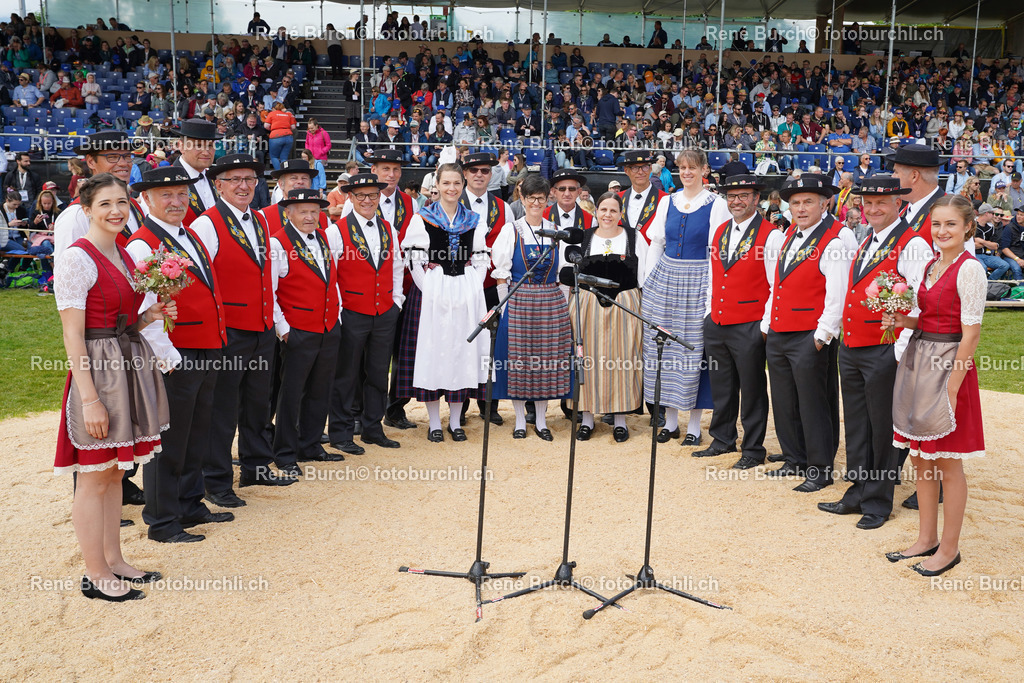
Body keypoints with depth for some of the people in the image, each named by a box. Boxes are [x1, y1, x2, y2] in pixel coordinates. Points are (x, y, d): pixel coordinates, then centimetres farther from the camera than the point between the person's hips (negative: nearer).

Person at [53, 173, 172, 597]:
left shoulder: (124, 255, 13)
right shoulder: (78, 258, -12)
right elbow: (73, 335, -16)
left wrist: (150, 317, 1)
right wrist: (89, 398, -20)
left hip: (131, 364, 8)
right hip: (98, 369, -8)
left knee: (114, 472, 16)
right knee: (95, 478, 2)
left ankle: (113, 561, 27)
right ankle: (96, 575, 14)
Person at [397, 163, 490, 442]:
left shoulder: (474, 221, 10)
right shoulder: (422, 219, 0)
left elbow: (481, 260, 9)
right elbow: (414, 260, -5)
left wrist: (471, 291, -2)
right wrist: (431, 290, -11)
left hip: (466, 295, 3)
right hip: (431, 294, -3)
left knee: (462, 349, 5)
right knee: (432, 350, -1)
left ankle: (455, 421, 16)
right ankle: (434, 423, 10)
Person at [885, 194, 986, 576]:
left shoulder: (969, 268, -13)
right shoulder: (931, 265, 11)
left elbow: (970, 331, -16)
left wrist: (952, 387, -18)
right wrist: (904, 321, 0)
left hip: (949, 366, -8)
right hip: (919, 361, 8)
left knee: (947, 463, 3)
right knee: (920, 458, 14)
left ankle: (949, 548, 18)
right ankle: (926, 539, 28)